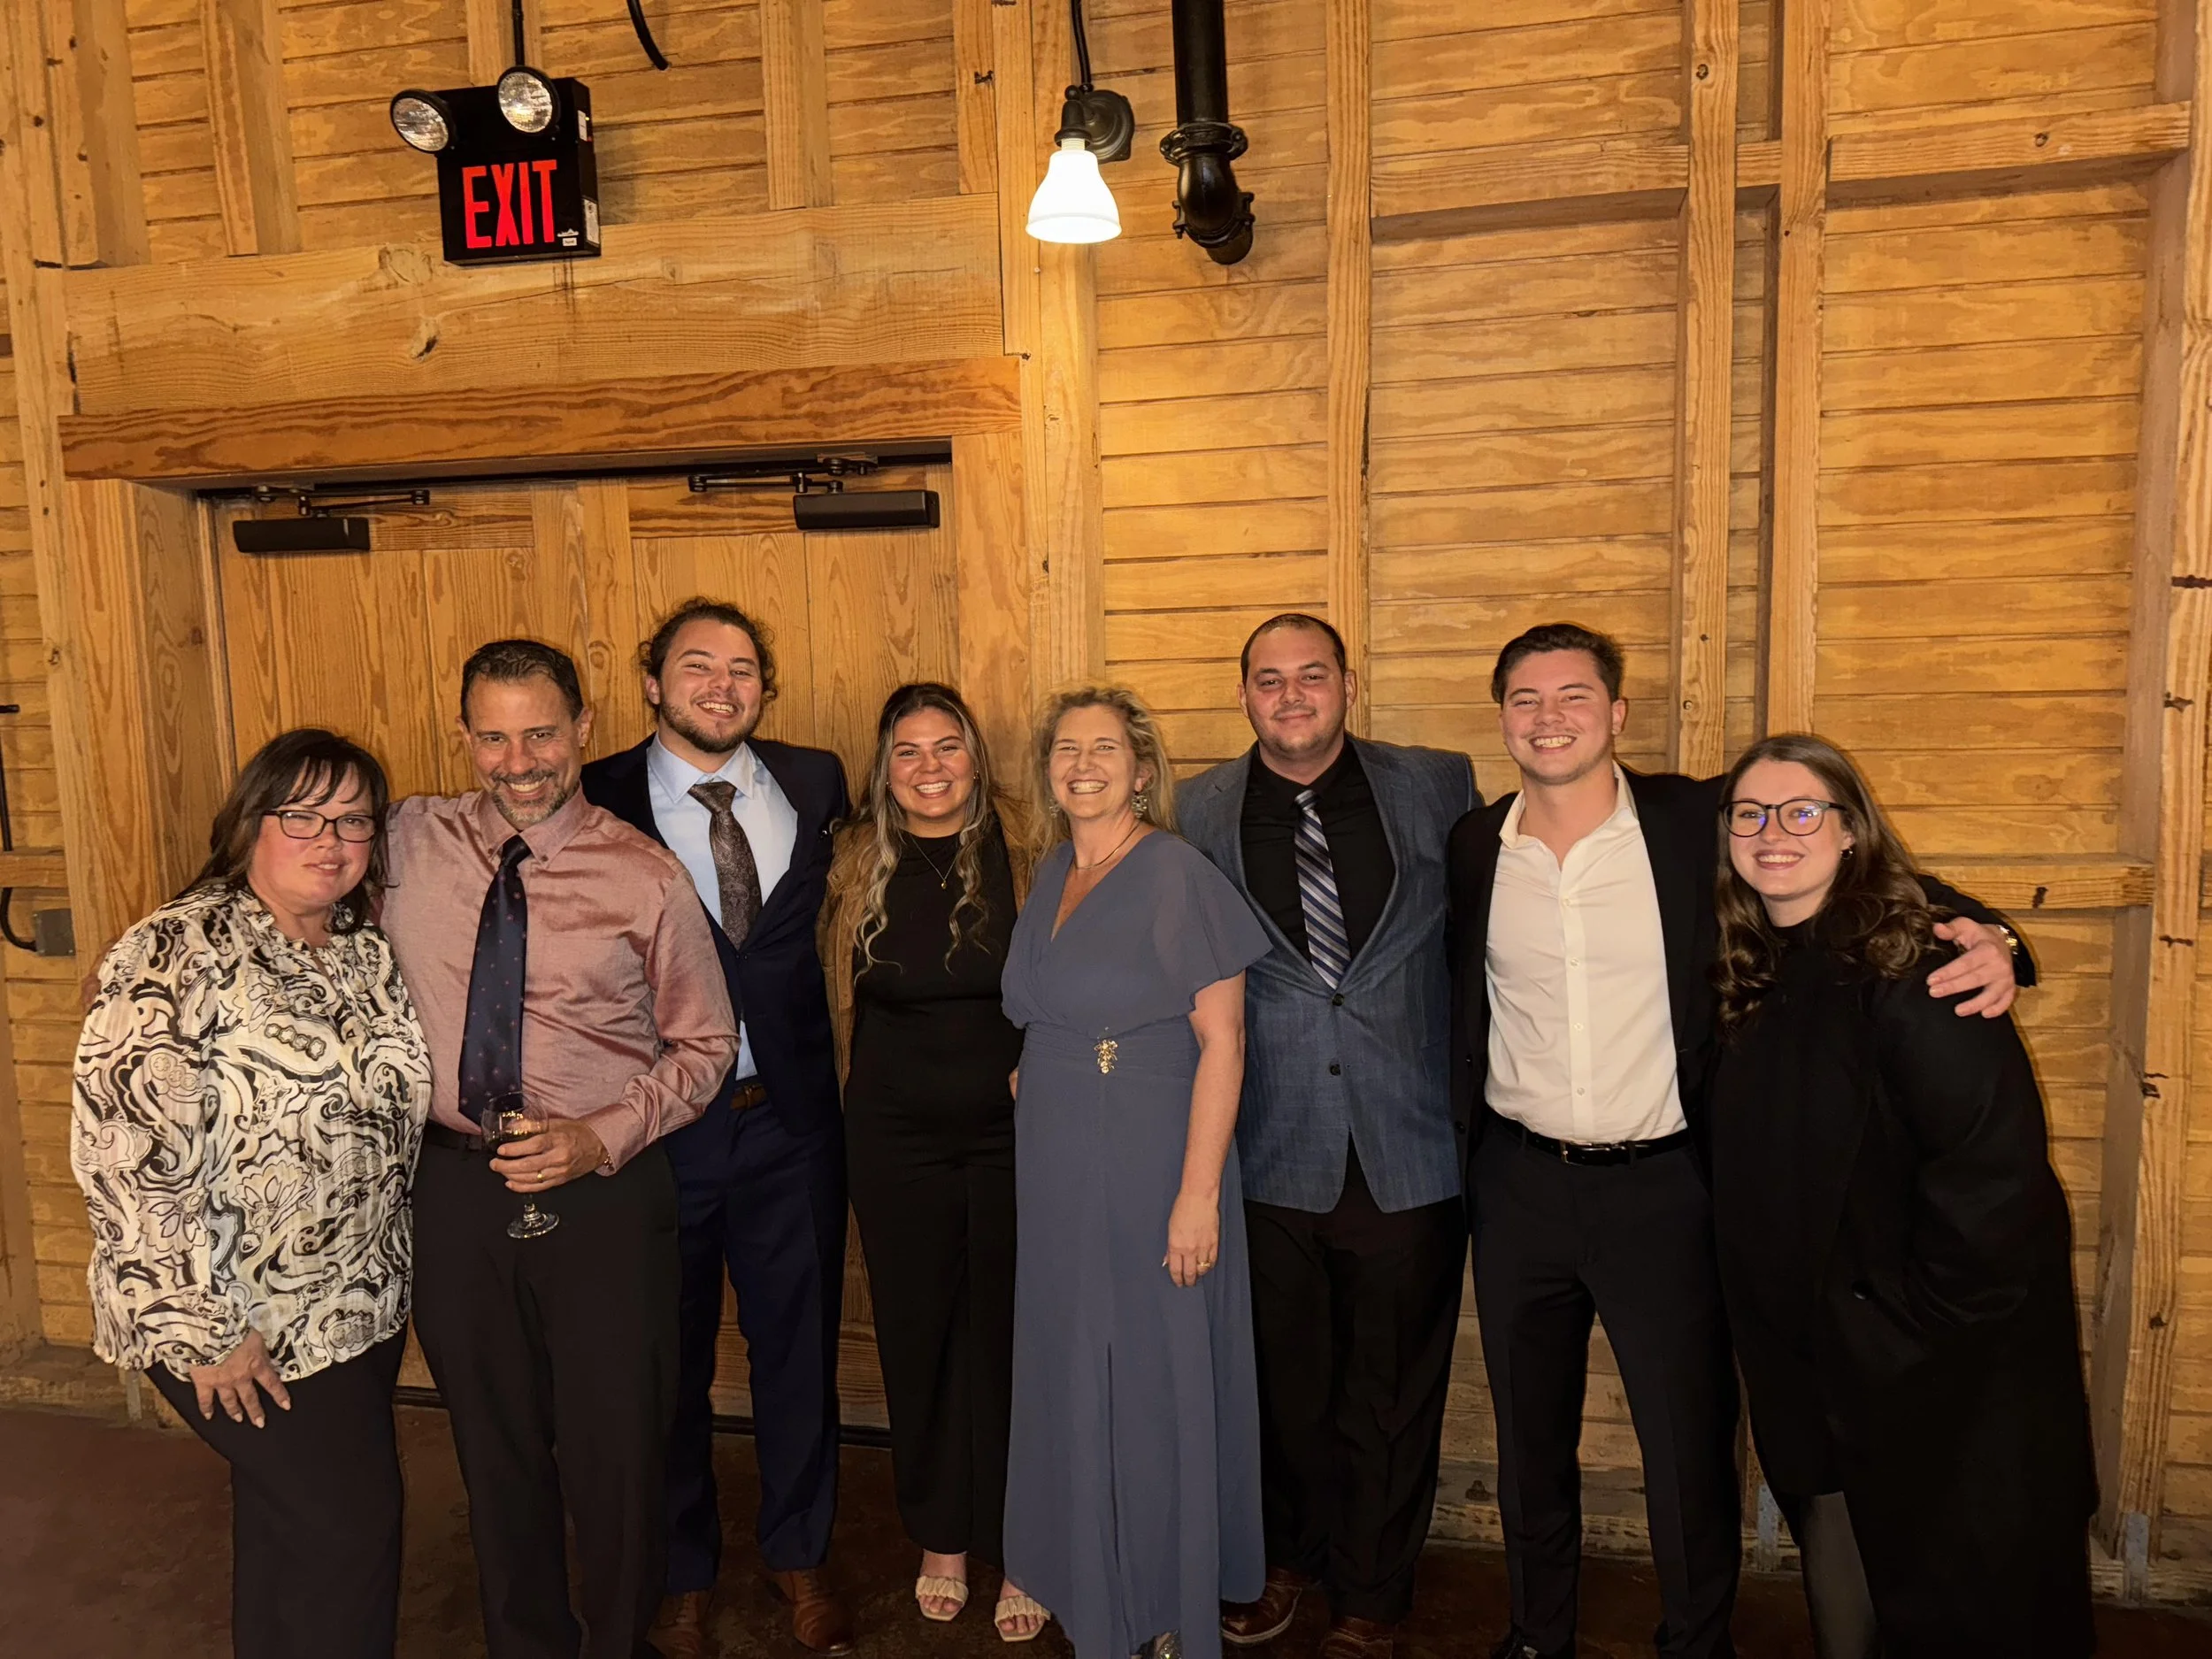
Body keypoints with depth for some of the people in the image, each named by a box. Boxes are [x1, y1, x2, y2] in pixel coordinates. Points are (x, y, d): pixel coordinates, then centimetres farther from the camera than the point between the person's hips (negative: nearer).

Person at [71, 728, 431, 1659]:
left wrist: (394, 1276, 12)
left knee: (288, 1519, 20)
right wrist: (205, 1330, -20)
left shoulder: (367, 954, 4)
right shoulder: (176, 957, -18)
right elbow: (126, 1156, -22)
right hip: (243, 1327, -6)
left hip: (362, 1304, 6)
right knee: (351, 1519, 3)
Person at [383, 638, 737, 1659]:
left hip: (604, 1193, -2)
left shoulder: (644, 877, -7)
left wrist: (604, 1138, -14)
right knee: (495, 1450, 19)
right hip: (457, 1191, 3)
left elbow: (703, 1045, -2)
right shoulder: (405, 843, -1)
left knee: (615, 1453, 10)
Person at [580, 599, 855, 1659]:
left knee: (799, 1347, 16)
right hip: (658, 1125, -2)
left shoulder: (816, 784, 1)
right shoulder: (596, 800, -8)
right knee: (670, 1363, 16)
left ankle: (799, 1555, 39)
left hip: (792, 1120, 3)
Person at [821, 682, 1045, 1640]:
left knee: (1007, 1336, 5)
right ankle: (941, 1541, 32)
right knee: (916, 1336, 12)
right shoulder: (859, 865, 1)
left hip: (1010, 1131, -2)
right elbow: (845, 999, 10)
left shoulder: (1024, 852, -6)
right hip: (895, 1139, 2)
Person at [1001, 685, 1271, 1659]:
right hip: (1058, 1178, 7)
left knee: (1158, 1386, 6)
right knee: (1073, 1386, 16)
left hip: (1149, 1172, -6)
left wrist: (1199, 1194, -20)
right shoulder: (1050, 877, 8)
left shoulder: (1177, 875, -12)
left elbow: (1221, 1042, -16)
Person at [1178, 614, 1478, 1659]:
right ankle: (1291, 1558, 44)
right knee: (1285, 1383, 17)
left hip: (1409, 1152, 0)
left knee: (1392, 1394, 13)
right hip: (1273, 1153, 1)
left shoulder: (1438, 786, -1)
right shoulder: (1203, 809, 1)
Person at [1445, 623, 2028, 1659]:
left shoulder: (1697, 821, -8)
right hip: (1518, 1185, 3)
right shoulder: (1474, 847, 0)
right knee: (1529, 1438, 19)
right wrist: (1458, 1144, 7)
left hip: (1663, 1186, -2)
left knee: (1691, 1447, 10)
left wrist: (1982, 934, -23)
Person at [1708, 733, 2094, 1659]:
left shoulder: (1905, 968, -19)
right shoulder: (1748, 977, 3)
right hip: (1815, 1367, 6)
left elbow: (1995, 1163, -25)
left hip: (1948, 1381, -6)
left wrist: (1922, 1325, -17)